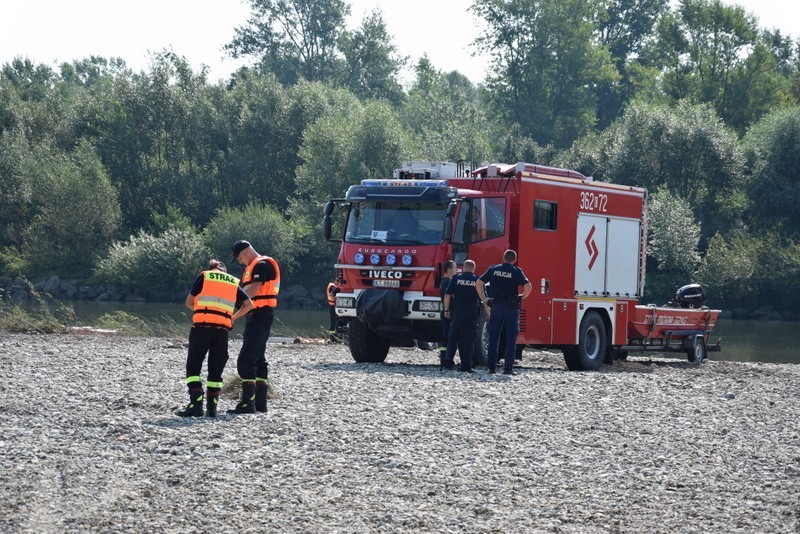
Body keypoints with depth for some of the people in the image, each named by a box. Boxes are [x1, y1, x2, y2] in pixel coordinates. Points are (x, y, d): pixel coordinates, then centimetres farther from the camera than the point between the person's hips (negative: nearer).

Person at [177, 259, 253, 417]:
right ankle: (212, 407, 5)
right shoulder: (233, 282, 20)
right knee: (216, 369, 10)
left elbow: (189, 302, 11)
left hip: (202, 325, -3)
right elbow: (249, 304, 15)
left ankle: (196, 404, -14)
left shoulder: (204, 276, 13)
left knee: (193, 367, -1)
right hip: (223, 328, 3)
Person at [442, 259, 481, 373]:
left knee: (453, 337, 8)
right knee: (469, 339, 3)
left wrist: (446, 310, 6)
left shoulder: (456, 278, 2)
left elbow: (447, 295, -1)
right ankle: (466, 366, 1)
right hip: (472, 313, 0)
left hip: (457, 311, 0)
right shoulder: (478, 280, 4)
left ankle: (448, 362, 2)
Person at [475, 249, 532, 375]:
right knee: (511, 338, 3)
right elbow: (528, 286, -16)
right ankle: (508, 368, -1)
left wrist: (484, 299, 9)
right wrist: (522, 297, 1)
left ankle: (491, 366, 8)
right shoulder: (516, 271, -3)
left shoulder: (493, 269, 6)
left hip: (496, 307, 2)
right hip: (512, 307, -2)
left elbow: (478, 283, 3)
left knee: (493, 338, 10)